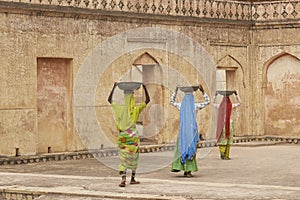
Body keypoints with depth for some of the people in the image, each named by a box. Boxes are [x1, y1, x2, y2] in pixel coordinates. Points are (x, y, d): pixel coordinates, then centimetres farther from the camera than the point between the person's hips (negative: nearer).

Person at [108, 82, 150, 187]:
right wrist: (144, 88, 7)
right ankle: (132, 179, 19)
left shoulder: (120, 109, -4)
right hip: (133, 135, -1)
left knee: (123, 157, -1)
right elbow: (147, 100, 4)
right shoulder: (136, 109, -7)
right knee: (134, 157, 12)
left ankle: (123, 178, -18)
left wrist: (114, 87, 16)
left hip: (122, 136, 1)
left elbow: (109, 100, 12)